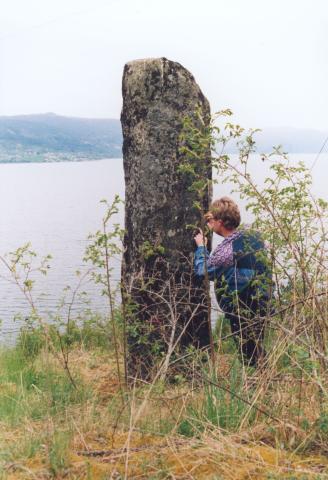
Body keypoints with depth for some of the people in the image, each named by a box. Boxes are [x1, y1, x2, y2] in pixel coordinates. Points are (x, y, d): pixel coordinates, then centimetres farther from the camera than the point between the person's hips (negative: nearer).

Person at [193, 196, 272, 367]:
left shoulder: (228, 247, -22)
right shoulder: (254, 236, 1)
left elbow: (202, 270, -12)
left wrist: (200, 247, 3)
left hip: (242, 310, -8)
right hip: (261, 304, 8)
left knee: (249, 357, 4)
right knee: (257, 351, 21)